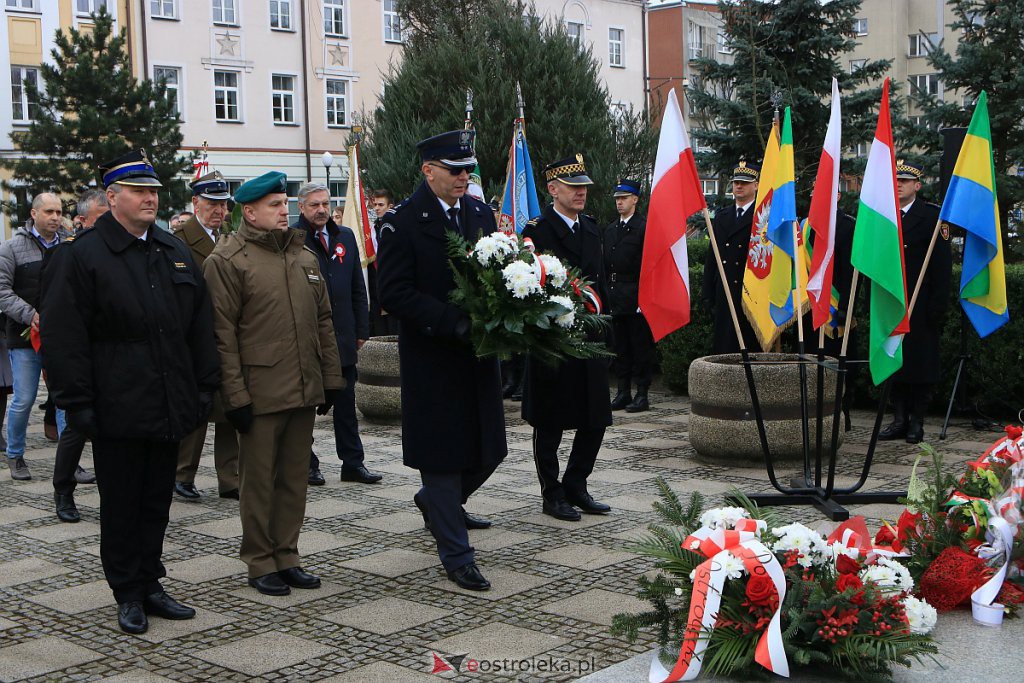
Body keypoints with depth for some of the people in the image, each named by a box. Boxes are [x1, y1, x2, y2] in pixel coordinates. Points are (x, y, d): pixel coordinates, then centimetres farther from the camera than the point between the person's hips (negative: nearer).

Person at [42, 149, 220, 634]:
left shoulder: (174, 251, 12)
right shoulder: (81, 257, -6)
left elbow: (199, 327, 15)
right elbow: (63, 338, -10)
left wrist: (204, 388, 9)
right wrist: (78, 404, -14)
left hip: (169, 408, 5)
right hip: (118, 411, -5)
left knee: (157, 503, 13)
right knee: (121, 507, 5)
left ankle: (150, 585, 24)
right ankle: (128, 595, 16)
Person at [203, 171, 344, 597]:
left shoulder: (304, 256, 14)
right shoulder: (227, 260, -6)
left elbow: (323, 321, 17)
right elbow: (223, 334, -10)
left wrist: (331, 379, 13)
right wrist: (235, 395, -14)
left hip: (304, 391, 6)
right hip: (259, 394, -6)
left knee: (295, 479, 12)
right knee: (259, 481, 4)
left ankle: (287, 557, 23)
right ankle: (260, 563, 16)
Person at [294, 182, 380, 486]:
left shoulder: (345, 236, 11)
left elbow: (358, 287, 14)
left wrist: (361, 329, 10)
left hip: (342, 336, 5)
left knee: (346, 404, 9)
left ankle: (353, 463, 16)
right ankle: (306, 465, 16)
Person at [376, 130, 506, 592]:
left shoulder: (481, 214, 10)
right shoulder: (402, 222, -10)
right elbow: (395, 294, -15)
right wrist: (453, 324, -24)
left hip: (478, 354, 6)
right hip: (432, 358, -6)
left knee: (489, 449, 12)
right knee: (442, 456, 2)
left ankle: (435, 502, 42)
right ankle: (456, 557, 14)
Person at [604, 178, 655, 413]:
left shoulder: (644, 227, -5)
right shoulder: (610, 230, 17)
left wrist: (644, 293, -15)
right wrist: (607, 292, 10)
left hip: (636, 294, -7)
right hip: (615, 295, 7)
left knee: (641, 345, -2)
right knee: (619, 345, 9)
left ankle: (642, 395, 3)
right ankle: (623, 391, 17)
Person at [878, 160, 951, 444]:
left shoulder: (932, 216, -2)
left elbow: (943, 263, -7)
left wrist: (938, 306, -13)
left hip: (921, 305, -4)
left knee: (921, 363, 0)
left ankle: (917, 422, 7)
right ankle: (900, 419, 13)